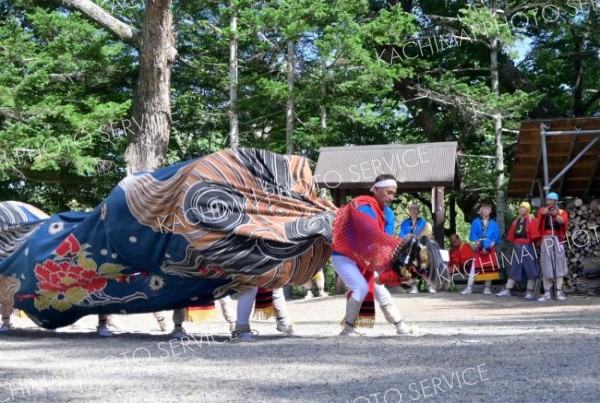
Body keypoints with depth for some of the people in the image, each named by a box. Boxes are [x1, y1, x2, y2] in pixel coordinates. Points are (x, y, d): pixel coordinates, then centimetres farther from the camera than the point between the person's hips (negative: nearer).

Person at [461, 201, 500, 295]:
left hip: (490, 249, 1)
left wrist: (489, 247, -11)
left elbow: (495, 237, 2)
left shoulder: (494, 224, 7)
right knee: (474, 268, -5)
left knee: (489, 268, 1)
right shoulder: (476, 222, 4)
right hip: (478, 249, -1)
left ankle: (487, 288, 8)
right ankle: (469, 288, -6)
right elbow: (473, 236, -1)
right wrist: (481, 247, -10)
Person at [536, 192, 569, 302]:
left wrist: (555, 215, -40)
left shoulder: (562, 212, 5)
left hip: (557, 240, 0)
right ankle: (546, 293, 2)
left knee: (559, 265, 0)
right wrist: (547, 211, -44)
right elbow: (543, 212, -20)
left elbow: (563, 221, -18)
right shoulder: (543, 210, 6)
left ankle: (559, 292, 4)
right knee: (546, 266, 0)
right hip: (546, 240, 0)